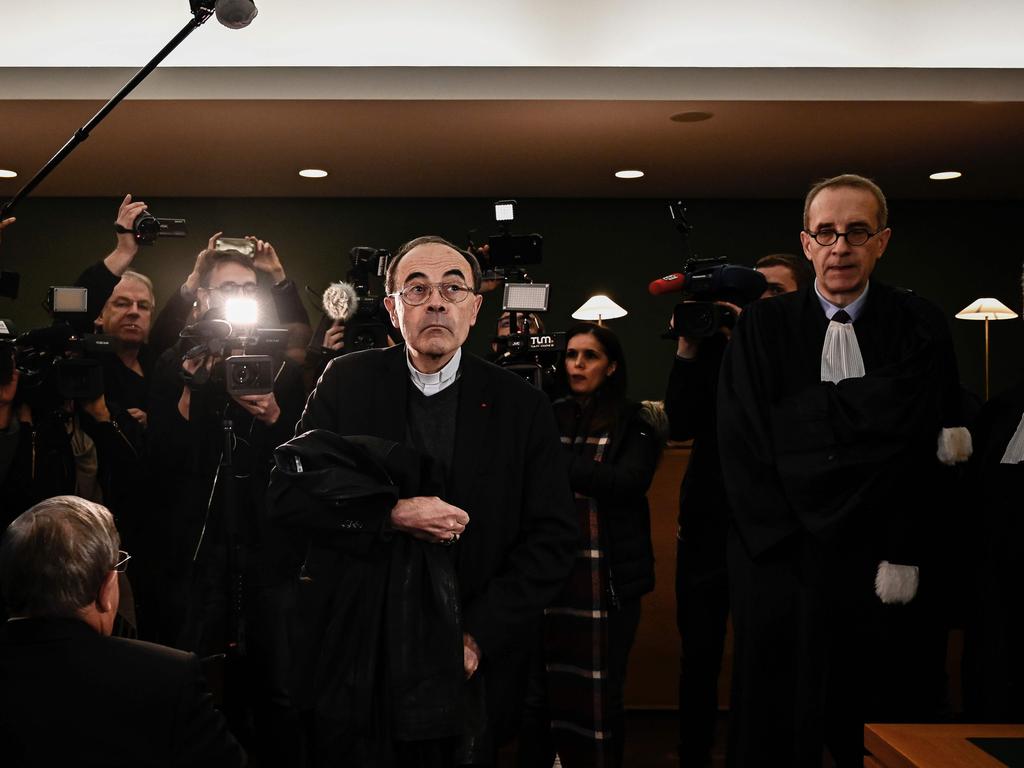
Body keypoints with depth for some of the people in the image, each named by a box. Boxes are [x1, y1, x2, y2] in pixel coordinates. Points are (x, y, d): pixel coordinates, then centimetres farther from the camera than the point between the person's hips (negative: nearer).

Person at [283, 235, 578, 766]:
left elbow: (552, 537, -2)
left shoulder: (522, 407, -1)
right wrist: (389, 515, -16)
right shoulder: (347, 383, 1)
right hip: (355, 665, 0)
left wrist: (481, 636, -10)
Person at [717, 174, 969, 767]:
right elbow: (743, 446, -2)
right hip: (782, 567, 0)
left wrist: (904, 557, -11)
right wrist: (790, 548, -10)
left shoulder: (920, 326, 5)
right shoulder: (762, 327, 5)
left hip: (887, 575, 0)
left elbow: (927, 449, -2)